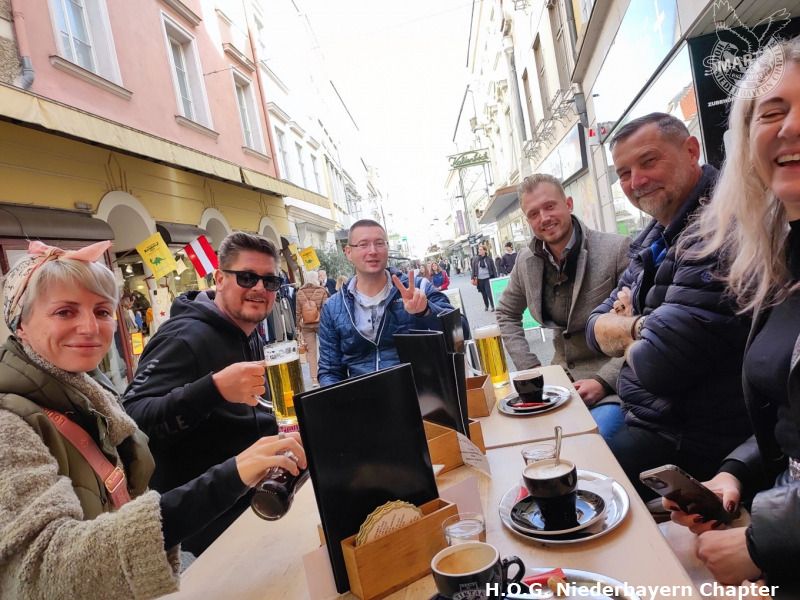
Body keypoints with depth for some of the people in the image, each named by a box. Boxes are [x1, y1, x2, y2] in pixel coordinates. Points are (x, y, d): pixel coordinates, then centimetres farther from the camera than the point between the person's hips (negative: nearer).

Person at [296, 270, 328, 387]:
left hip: (306, 326, 2)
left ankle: (314, 379, 7)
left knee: (311, 351, 6)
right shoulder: (322, 291, -8)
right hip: (320, 323, -2)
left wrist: (298, 327, 9)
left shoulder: (300, 292, -1)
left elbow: (298, 312, 1)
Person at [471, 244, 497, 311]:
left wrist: (495, 278, -3)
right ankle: (486, 305, 29)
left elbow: (493, 268, 1)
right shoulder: (475, 259, 2)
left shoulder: (489, 258, -3)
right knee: (483, 294, 11)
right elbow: (473, 269, 5)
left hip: (488, 278, -2)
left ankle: (493, 306, 7)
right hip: (479, 279, 3)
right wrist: (473, 278, 0)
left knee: (489, 293, -8)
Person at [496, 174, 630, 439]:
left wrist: (604, 381, -19)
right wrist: (531, 370, 5)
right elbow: (507, 314, 17)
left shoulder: (616, 249, -12)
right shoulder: (526, 261, 2)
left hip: (611, 385, -4)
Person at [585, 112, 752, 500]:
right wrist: (640, 327, -13)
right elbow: (596, 329, 8)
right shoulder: (656, 238, 8)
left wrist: (627, 338, -6)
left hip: (692, 441, -8)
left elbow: (658, 363, -28)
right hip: (647, 416, 8)